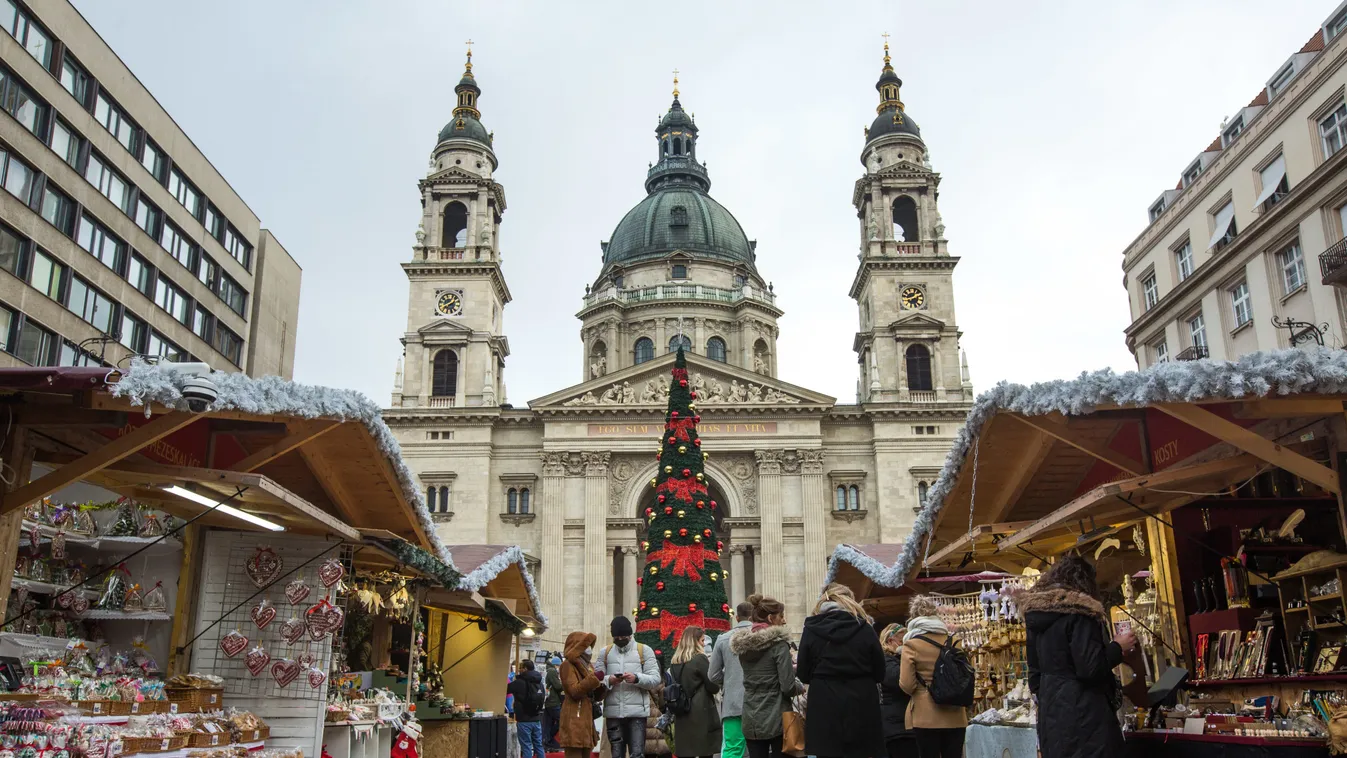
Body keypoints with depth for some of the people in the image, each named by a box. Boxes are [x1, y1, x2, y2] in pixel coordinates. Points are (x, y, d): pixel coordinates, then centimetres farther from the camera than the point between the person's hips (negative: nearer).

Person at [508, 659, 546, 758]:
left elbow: (505, 690, -3)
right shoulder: (539, 682, 10)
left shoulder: (520, 682, -12)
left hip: (524, 720, -6)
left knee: (526, 746, -3)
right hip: (536, 719, 6)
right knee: (539, 745, 10)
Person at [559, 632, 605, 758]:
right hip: (574, 720, -9)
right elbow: (574, 692, -16)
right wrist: (594, 679, -19)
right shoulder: (568, 665, -5)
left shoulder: (588, 665, 21)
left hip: (587, 719, 9)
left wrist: (601, 685, 2)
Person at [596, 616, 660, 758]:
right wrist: (608, 680, -16)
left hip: (637, 712, -3)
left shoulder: (644, 650, 4)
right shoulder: (605, 652, 12)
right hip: (613, 713, 3)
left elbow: (655, 679, -3)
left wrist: (637, 678, -20)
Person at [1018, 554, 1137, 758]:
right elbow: (1090, 669, -17)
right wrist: (1118, 647, -3)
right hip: (1082, 714, -8)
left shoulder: (1034, 615, 10)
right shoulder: (1078, 611, -13)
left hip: (1050, 713, 8)